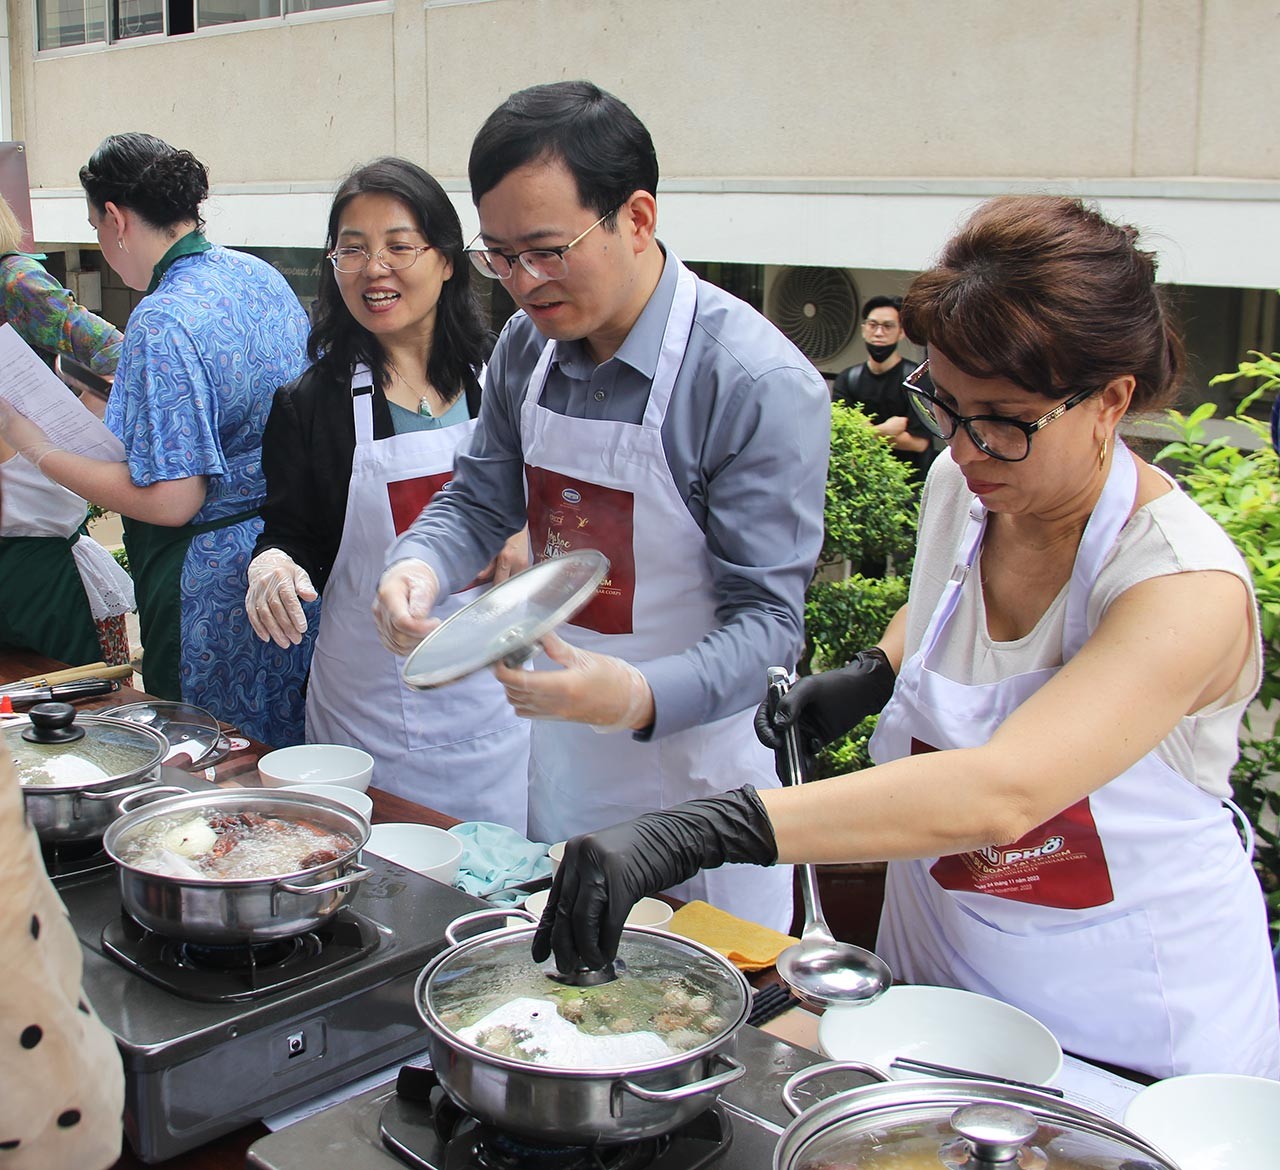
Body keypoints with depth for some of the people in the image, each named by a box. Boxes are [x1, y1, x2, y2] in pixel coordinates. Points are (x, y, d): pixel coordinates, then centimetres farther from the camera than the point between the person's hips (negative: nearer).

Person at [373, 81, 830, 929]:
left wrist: (640, 698, -40)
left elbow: (766, 619, -23)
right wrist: (419, 565, -15)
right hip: (558, 756, 6)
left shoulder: (762, 383, -23)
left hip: (698, 759, -6)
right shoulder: (528, 346, -2)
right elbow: (482, 499, 8)